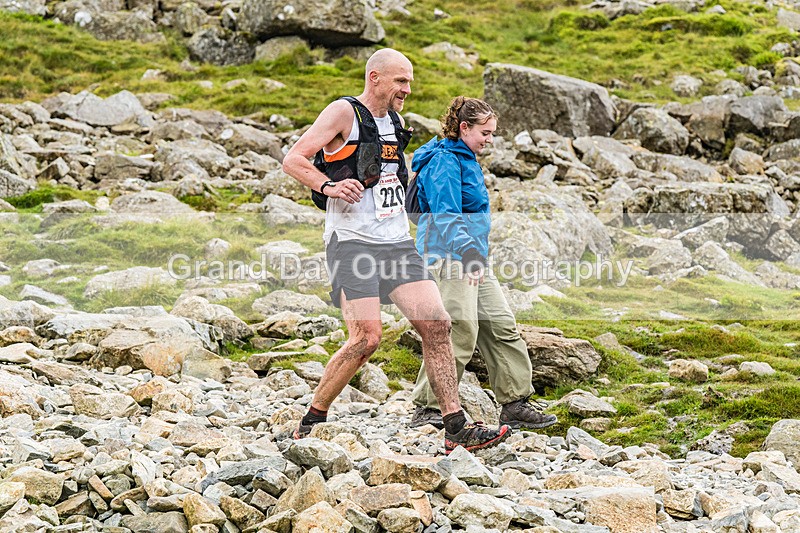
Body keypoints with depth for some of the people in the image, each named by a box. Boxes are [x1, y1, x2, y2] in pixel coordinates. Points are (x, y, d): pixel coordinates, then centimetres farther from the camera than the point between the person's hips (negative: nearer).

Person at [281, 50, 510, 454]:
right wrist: (327, 185, -27)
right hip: (351, 242, -7)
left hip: (397, 242, 7)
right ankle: (311, 424, -1)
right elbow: (292, 159, -11)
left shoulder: (394, 120, 19)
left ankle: (456, 429, -2)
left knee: (436, 325, -4)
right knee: (366, 337, -17)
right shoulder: (344, 113, -4)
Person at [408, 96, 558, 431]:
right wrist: (466, 251, -36)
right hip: (449, 255, -11)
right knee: (460, 331, -15)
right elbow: (446, 214, -24)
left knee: (501, 325, 7)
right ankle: (427, 410, -9)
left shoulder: (465, 159, 20)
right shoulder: (444, 161, -13)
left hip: (472, 256, 11)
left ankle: (515, 405, 11)